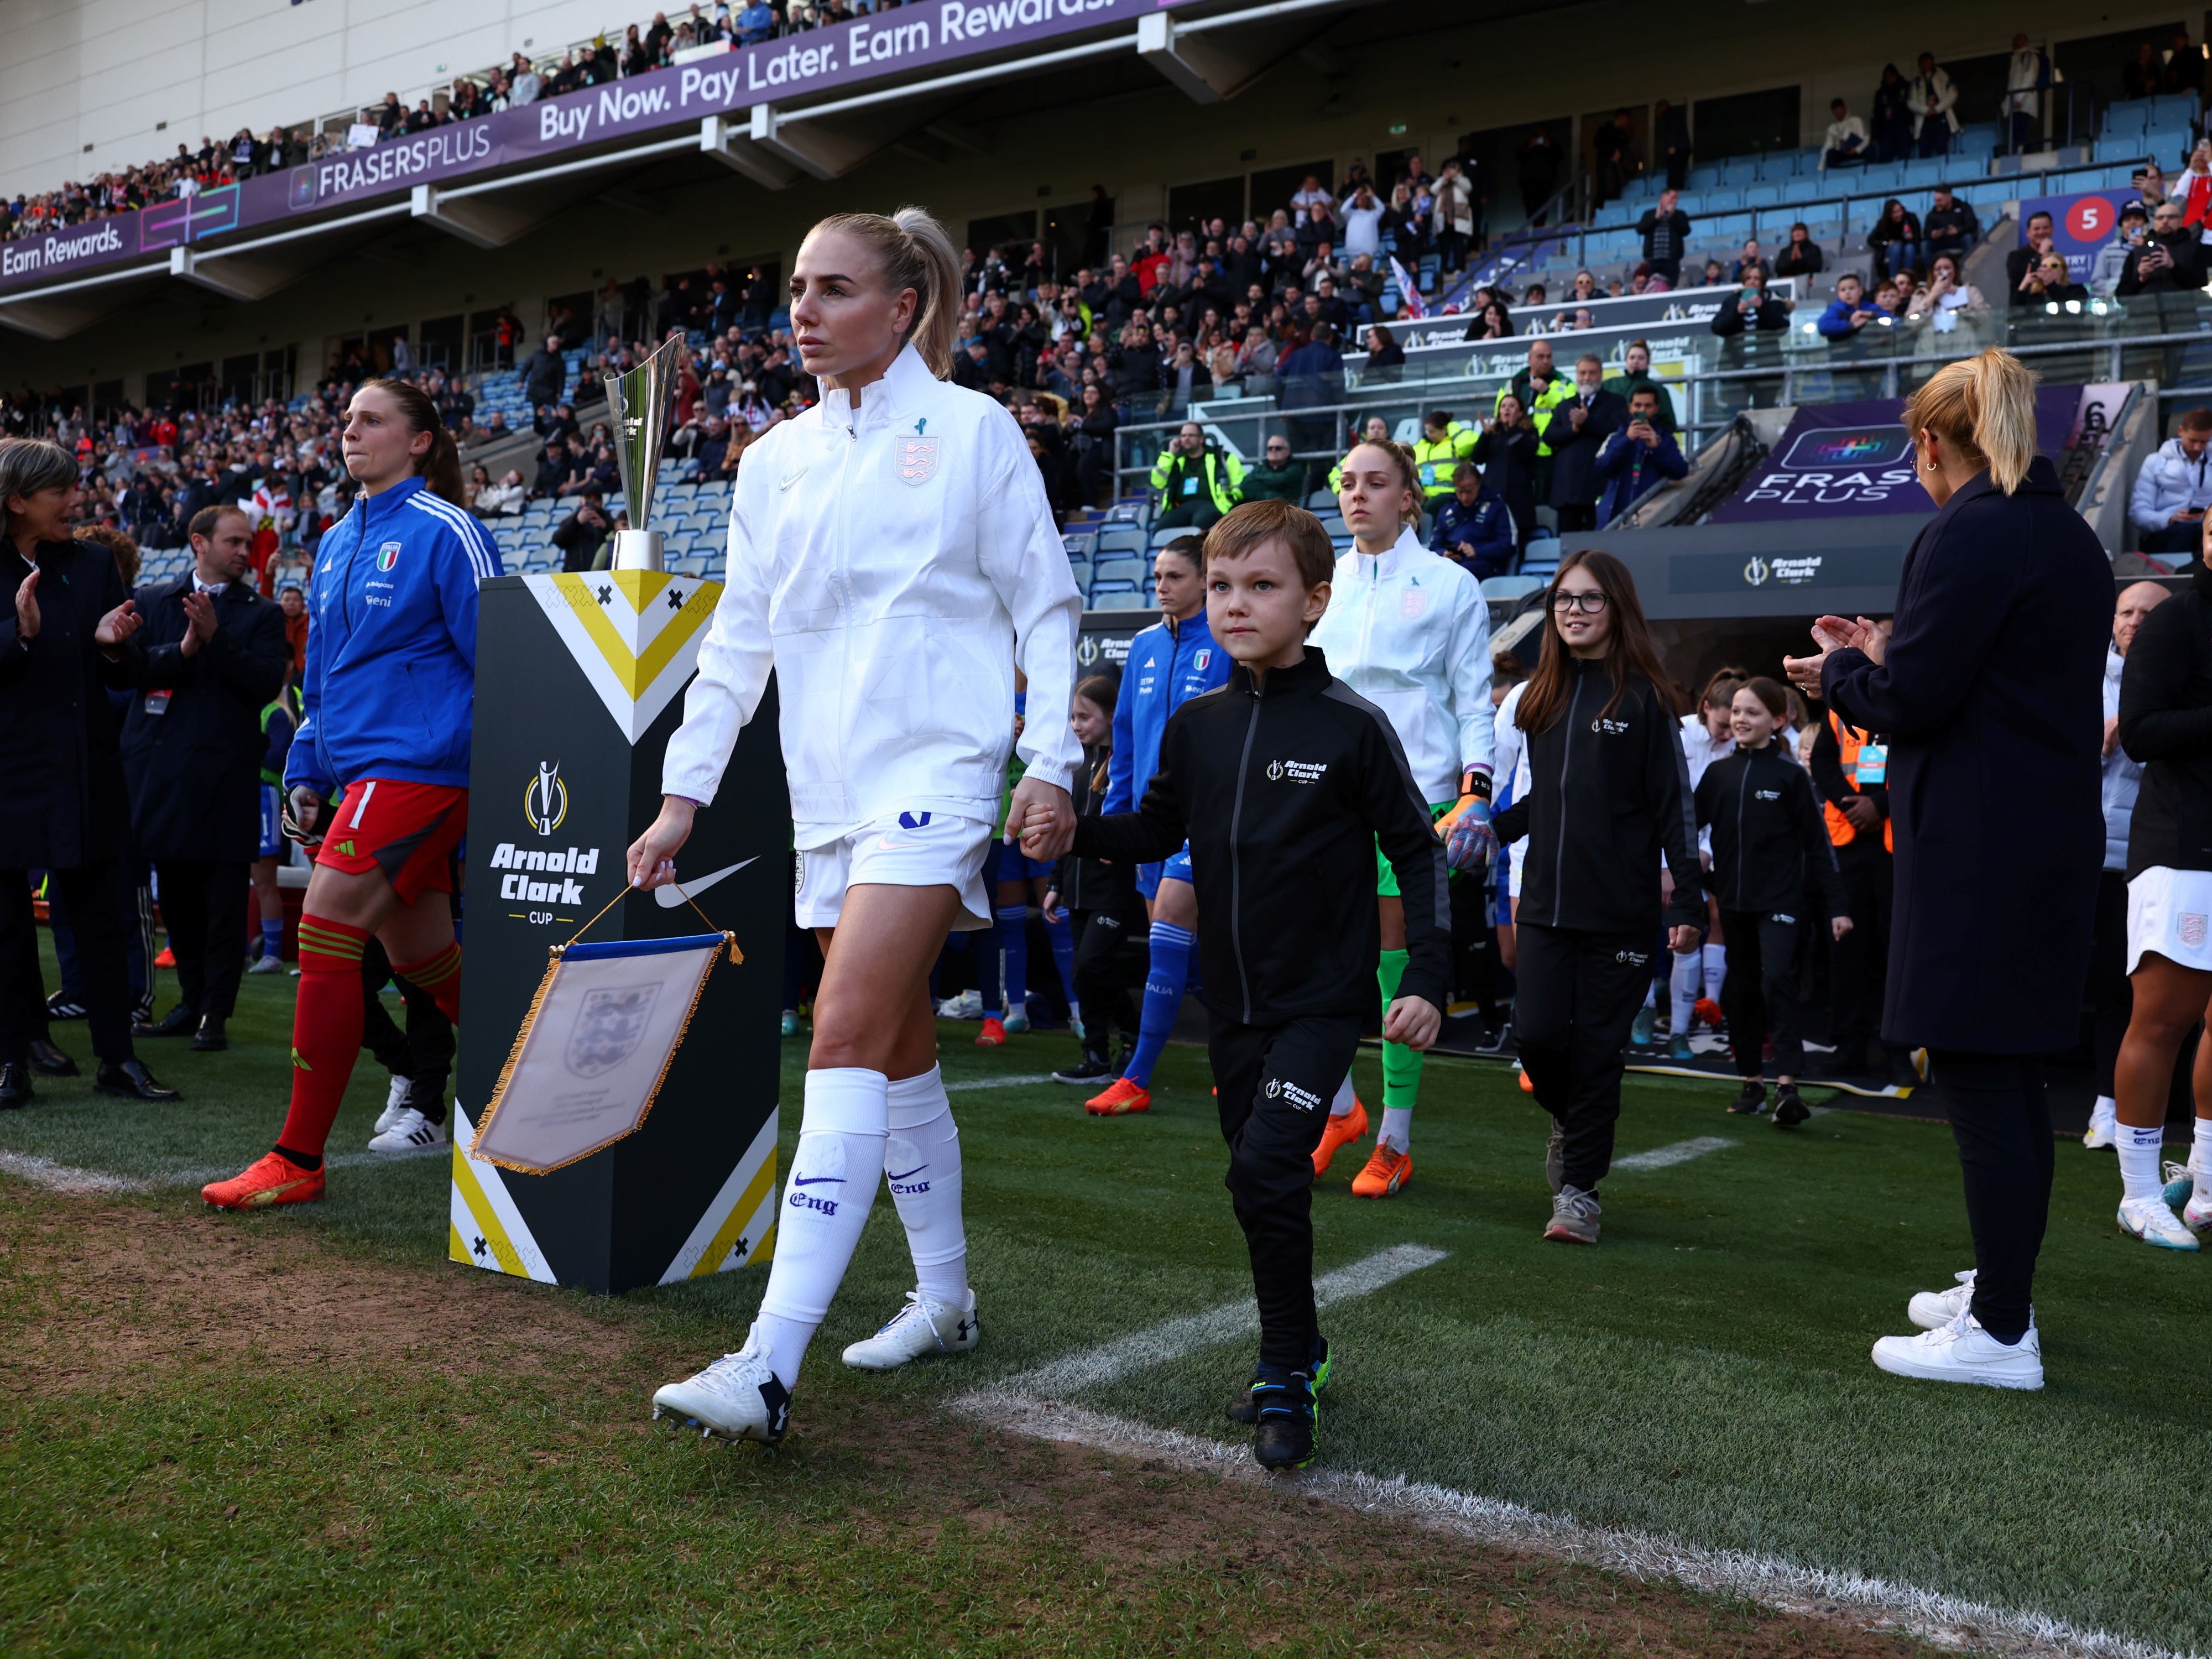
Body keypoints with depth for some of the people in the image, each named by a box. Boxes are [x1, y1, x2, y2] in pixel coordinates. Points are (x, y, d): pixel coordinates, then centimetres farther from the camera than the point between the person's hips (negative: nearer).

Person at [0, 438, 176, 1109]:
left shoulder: (94, 564, 5)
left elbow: (126, 677, 6)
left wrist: (115, 645, -14)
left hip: (85, 771, 3)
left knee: (100, 915, 5)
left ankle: (117, 1057, 12)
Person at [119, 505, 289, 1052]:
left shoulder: (262, 614, 8)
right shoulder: (152, 601, 13)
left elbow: (267, 683, -6)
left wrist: (216, 638, -14)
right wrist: (183, 649, -14)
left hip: (227, 773, -2)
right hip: (163, 772, 2)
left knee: (224, 899, -3)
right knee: (176, 894, 10)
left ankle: (215, 1012, 4)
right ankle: (190, 1001, 22)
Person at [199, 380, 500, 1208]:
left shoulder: (445, 533, -7)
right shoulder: (337, 542, 18)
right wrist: (306, 770, 20)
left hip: (418, 762, -9)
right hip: (362, 770, 9)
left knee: (325, 928, -14)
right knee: (425, 956, 12)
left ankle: (298, 1159, -6)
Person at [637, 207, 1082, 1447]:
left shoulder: (971, 429, 0)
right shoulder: (775, 461, 14)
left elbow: (1045, 603, 0)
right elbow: (738, 643, 16)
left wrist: (1051, 763, -9)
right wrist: (684, 796, 11)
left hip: (936, 772, -6)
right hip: (828, 787, 6)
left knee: (846, 1041, -17)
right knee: (898, 1051, 12)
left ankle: (771, 1367, -19)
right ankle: (944, 1298, 27)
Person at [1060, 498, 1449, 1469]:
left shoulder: (1351, 727, -10)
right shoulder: (1196, 727, 4)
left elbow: (1415, 852, -4)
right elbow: (1157, 831, 15)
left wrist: (1427, 980, -10)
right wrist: (1073, 828, -4)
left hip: (1324, 1000, -6)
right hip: (1233, 1004, 6)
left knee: (1266, 1165, -19)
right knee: (1260, 1181, 15)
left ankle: (1286, 1379, -4)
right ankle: (1296, 1354, 33)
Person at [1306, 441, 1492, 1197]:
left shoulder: (1451, 585, 1)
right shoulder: (1322, 584, 11)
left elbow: (1474, 701, 0)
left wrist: (1475, 796, -10)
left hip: (1416, 794, -4)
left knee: (1399, 971, 0)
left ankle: (1395, 1143, 12)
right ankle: (1341, 1108, 18)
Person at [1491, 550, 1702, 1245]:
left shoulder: (1644, 697, -2)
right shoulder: (1541, 697, 13)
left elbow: (1674, 805, -4)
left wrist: (1689, 902, -9)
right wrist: (1488, 828, 4)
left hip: (1620, 910, -4)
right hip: (1546, 903, 4)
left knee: (1597, 1049, 0)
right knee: (1538, 1034, -5)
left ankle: (1580, 1188, 12)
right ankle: (1571, 1124, 27)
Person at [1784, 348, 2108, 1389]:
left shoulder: (1969, 534, -14)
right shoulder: (2071, 538, 15)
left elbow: (1910, 703, -17)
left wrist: (1840, 674, 3)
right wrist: (1884, 657, 20)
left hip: (1979, 849, -10)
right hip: (2053, 834, 10)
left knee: (1975, 1073, -5)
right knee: (2008, 1075, 18)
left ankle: (2001, 1334, 0)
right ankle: (2000, 1290, 30)